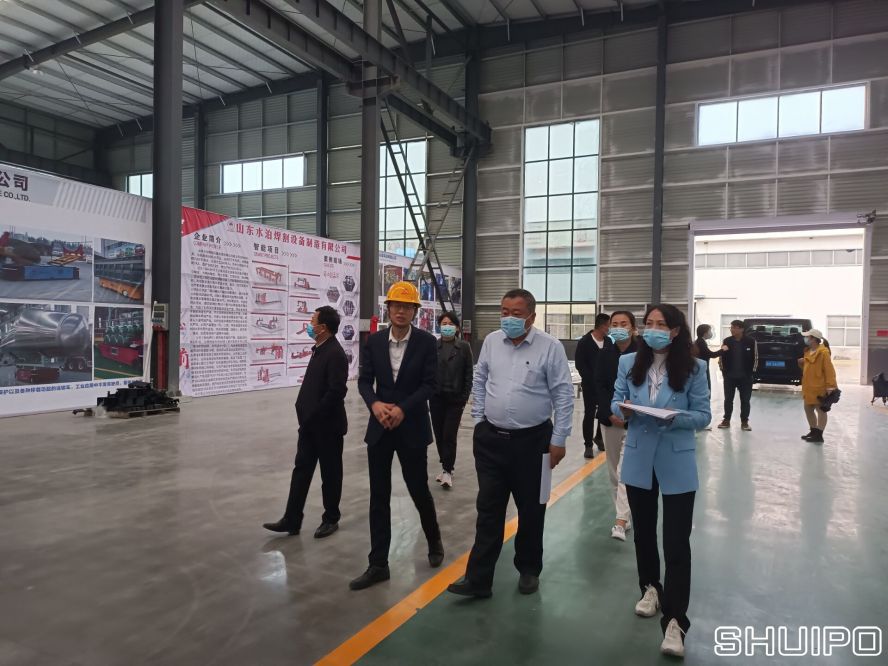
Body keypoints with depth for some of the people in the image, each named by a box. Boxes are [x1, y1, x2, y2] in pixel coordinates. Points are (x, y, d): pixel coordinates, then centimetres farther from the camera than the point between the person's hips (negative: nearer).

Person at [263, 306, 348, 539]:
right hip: (310, 423, 9)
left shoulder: (335, 354, -18)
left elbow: (336, 391, -24)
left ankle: (331, 519, 23)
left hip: (327, 425, -9)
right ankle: (291, 520, 17)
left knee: (330, 473, 7)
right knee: (301, 469, 10)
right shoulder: (319, 349, 10)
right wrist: (305, 412, 8)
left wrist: (315, 415, -17)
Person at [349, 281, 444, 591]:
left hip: (412, 428, -2)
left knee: (419, 489, 9)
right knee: (379, 496, 6)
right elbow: (364, 380, 1)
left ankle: (434, 540, 38)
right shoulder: (374, 341, 2)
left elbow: (429, 384, -9)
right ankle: (378, 565, 15)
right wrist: (375, 404, -19)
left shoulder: (427, 342, -6)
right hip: (379, 428, 3)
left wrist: (402, 409, -20)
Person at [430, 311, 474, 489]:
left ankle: (447, 470, 6)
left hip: (455, 398, -3)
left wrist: (465, 397, -6)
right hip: (436, 397, 3)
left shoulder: (464, 347, -1)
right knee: (439, 434, 9)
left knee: (449, 435, -5)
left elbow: (469, 374, -1)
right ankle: (445, 467, 24)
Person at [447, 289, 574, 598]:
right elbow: (479, 382, 13)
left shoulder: (550, 346, -9)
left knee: (531, 510, 12)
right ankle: (478, 579, 14)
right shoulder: (491, 341, 3)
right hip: (491, 439, 3)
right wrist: (479, 420, 8)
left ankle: (529, 570, 32)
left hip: (532, 440, -2)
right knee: (488, 511, 7)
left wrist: (558, 440, -8)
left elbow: (563, 395, -7)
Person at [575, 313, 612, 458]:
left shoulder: (608, 341, 7)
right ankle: (589, 445, 9)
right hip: (590, 386, -4)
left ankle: (599, 437, 30)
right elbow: (579, 364, -9)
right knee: (589, 414, 1)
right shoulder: (584, 342, -8)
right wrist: (591, 380, -14)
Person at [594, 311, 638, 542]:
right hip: (610, 418, 5)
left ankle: (621, 521, -11)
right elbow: (599, 386, 2)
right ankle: (622, 516, 23)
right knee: (614, 471, 11)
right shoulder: (605, 354, 4)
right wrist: (610, 414, -9)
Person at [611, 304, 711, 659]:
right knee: (643, 531, 20)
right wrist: (623, 409, -20)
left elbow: (703, 415, -6)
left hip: (677, 464, -3)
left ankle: (675, 620, 8)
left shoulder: (693, 369, -9)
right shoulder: (629, 363, -2)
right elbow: (615, 402, 3)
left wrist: (676, 418, -25)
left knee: (676, 542, -1)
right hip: (638, 460, 3)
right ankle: (650, 588, 44)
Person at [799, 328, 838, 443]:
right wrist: (802, 364, 2)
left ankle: (819, 435, 3)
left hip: (819, 387, -9)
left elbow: (829, 370, -18)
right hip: (809, 387, 9)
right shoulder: (808, 352, 13)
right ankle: (814, 431, 27)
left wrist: (830, 386, -22)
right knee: (808, 409, 15)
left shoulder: (823, 353, -15)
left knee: (820, 410, -1)